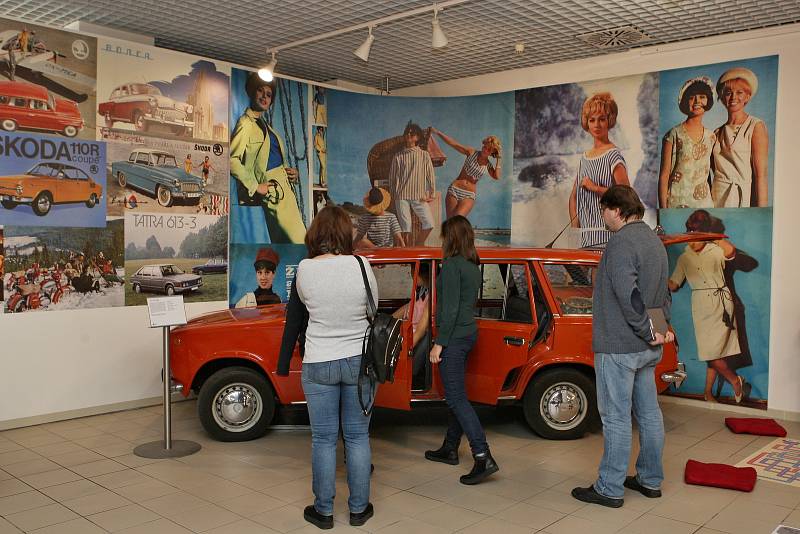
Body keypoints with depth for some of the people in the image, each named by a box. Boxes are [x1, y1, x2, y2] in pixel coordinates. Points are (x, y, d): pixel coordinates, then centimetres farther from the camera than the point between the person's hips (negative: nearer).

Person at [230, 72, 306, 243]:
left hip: (283, 189, 9)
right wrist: (255, 187, -18)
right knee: (300, 245, -13)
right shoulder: (246, 123, -8)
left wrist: (289, 172, 9)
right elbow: (232, 159, -20)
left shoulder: (265, 125, 19)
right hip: (271, 190, -9)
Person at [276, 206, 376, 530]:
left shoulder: (304, 270, -10)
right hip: (359, 361, 1)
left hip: (318, 366, 0)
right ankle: (359, 509, 24)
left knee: (323, 439, 10)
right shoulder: (361, 266, -10)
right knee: (358, 436, 12)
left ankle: (323, 511, 22)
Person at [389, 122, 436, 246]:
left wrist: (430, 194, 2)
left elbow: (430, 175, 7)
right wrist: (393, 196, 7)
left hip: (419, 196, 0)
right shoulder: (398, 156, 7)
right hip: (402, 196, 0)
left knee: (429, 224, -11)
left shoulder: (424, 155, 6)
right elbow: (392, 177, 11)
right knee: (405, 227, -2)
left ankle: (418, 246, 10)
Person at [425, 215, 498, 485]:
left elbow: (450, 309, -20)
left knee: (457, 398, -7)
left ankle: (483, 457, -11)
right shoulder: (473, 265, 11)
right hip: (468, 333, 9)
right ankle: (450, 449, 29)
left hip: (454, 338, -9)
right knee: (454, 394, 18)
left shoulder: (451, 265, -16)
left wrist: (439, 343, -16)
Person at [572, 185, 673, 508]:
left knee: (616, 417, -1)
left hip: (619, 345, -9)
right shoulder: (654, 240, 14)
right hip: (648, 348, 10)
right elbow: (663, 291, 19)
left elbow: (627, 294, -26)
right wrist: (663, 326, 11)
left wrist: (647, 331, -17)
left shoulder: (621, 242, -18)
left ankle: (609, 489, 9)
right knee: (648, 413, 16)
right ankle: (650, 479, 28)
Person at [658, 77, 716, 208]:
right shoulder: (674, 135, -5)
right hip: (677, 202, -4)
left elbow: (708, 173, 17)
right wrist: (663, 209, -12)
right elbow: (664, 175, -7)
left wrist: (711, 202, 9)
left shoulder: (711, 136, 10)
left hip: (704, 202, 4)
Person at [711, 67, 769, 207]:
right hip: (717, 201, 4)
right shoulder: (717, 133, 13)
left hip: (745, 201, -4)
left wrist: (761, 213, -16)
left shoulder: (756, 126, -2)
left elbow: (761, 175, -9)